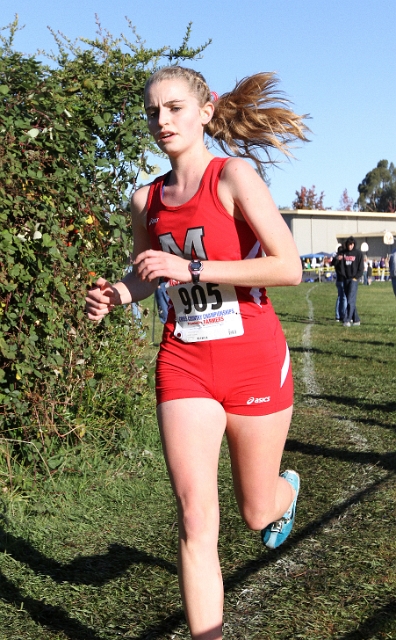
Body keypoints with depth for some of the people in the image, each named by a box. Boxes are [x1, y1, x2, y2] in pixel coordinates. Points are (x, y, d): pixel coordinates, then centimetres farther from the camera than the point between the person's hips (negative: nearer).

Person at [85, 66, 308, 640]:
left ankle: (288, 487, 51)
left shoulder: (233, 175, -8)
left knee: (257, 513, 14)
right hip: (184, 361, 3)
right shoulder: (146, 200, 7)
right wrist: (116, 294, 2)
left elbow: (289, 268, -17)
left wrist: (190, 269, -20)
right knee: (195, 518, -6)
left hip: (252, 356, -3)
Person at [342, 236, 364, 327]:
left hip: (354, 279, -5)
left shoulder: (358, 253, -1)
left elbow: (361, 268, -3)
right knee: (349, 300, 7)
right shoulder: (344, 253, 9)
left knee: (351, 300, -13)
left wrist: (356, 277, -10)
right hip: (346, 279, 5)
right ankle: (356, 319, 15)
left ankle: (347, 320, -18)